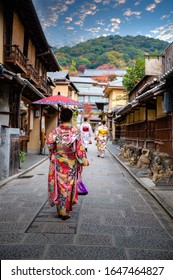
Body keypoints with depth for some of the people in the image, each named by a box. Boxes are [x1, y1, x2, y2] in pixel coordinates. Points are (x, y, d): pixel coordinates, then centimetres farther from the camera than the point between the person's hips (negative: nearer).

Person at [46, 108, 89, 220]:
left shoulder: (55, 131, -6)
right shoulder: (76, 131, -7)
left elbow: (49, 144, -9)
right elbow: (79, 148, -7)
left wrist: (53, 152, 11)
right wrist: (84, 160, 0)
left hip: (58, 162, 1)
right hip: (71, 162, 0)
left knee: (59, 184, 11)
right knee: (69, 185, 10)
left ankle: (60, 210, 19)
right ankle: (65, 212, 17)